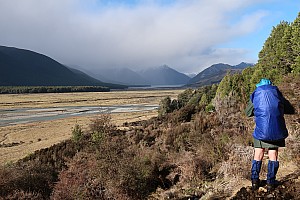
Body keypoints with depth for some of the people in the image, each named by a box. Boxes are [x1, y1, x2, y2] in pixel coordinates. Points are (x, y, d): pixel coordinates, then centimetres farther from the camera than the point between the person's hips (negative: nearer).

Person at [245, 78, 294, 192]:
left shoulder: (255, 95, 5)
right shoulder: (277, 93, 5)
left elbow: (248, 113, 16)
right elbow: (291, 110, 14)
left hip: (261, 130, 0)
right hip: (277, 130, 1)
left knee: (258, 155, 11)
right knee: (273, 156, 10)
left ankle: (255, 181, 12)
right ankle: (270, 183, 12)